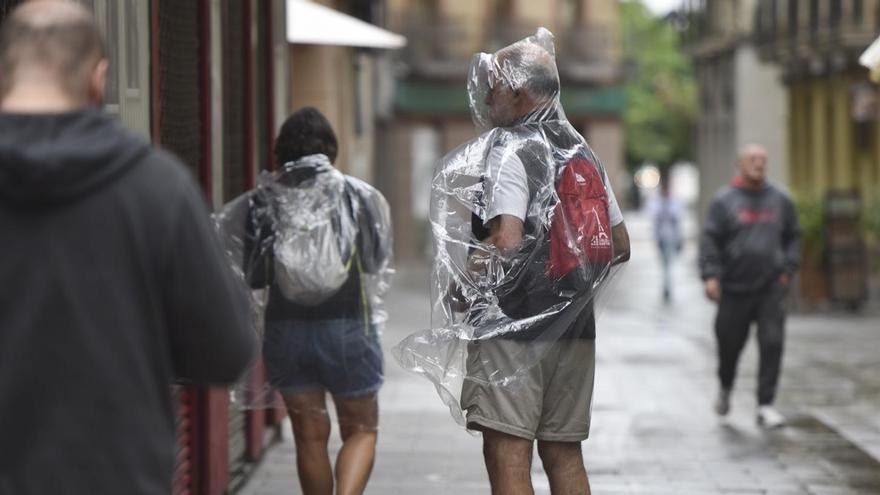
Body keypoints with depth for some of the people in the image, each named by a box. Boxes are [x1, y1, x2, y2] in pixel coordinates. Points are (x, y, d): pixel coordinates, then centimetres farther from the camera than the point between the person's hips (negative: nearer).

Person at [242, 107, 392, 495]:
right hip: (347, 326, -1)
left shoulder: (265, 200, -4)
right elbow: (378, 261, 5)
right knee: (361, 429, 11)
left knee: (310, 436, 11)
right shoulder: (357, 194, -5)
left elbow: (253, 273, 0)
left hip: (286, 329, 1)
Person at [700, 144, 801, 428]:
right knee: (730, 343, 8)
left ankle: (765, 405, -4)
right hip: (734, 287, -1)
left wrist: (788, 269, 6)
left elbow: (793, 237, 19)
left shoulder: (780, 200, 10)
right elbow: (710, 240, -4)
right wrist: (710, 275, -14)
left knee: (772, 343, -9)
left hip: (771, 287, 2)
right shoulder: (724, 201, 1)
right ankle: (725, 388, 38)